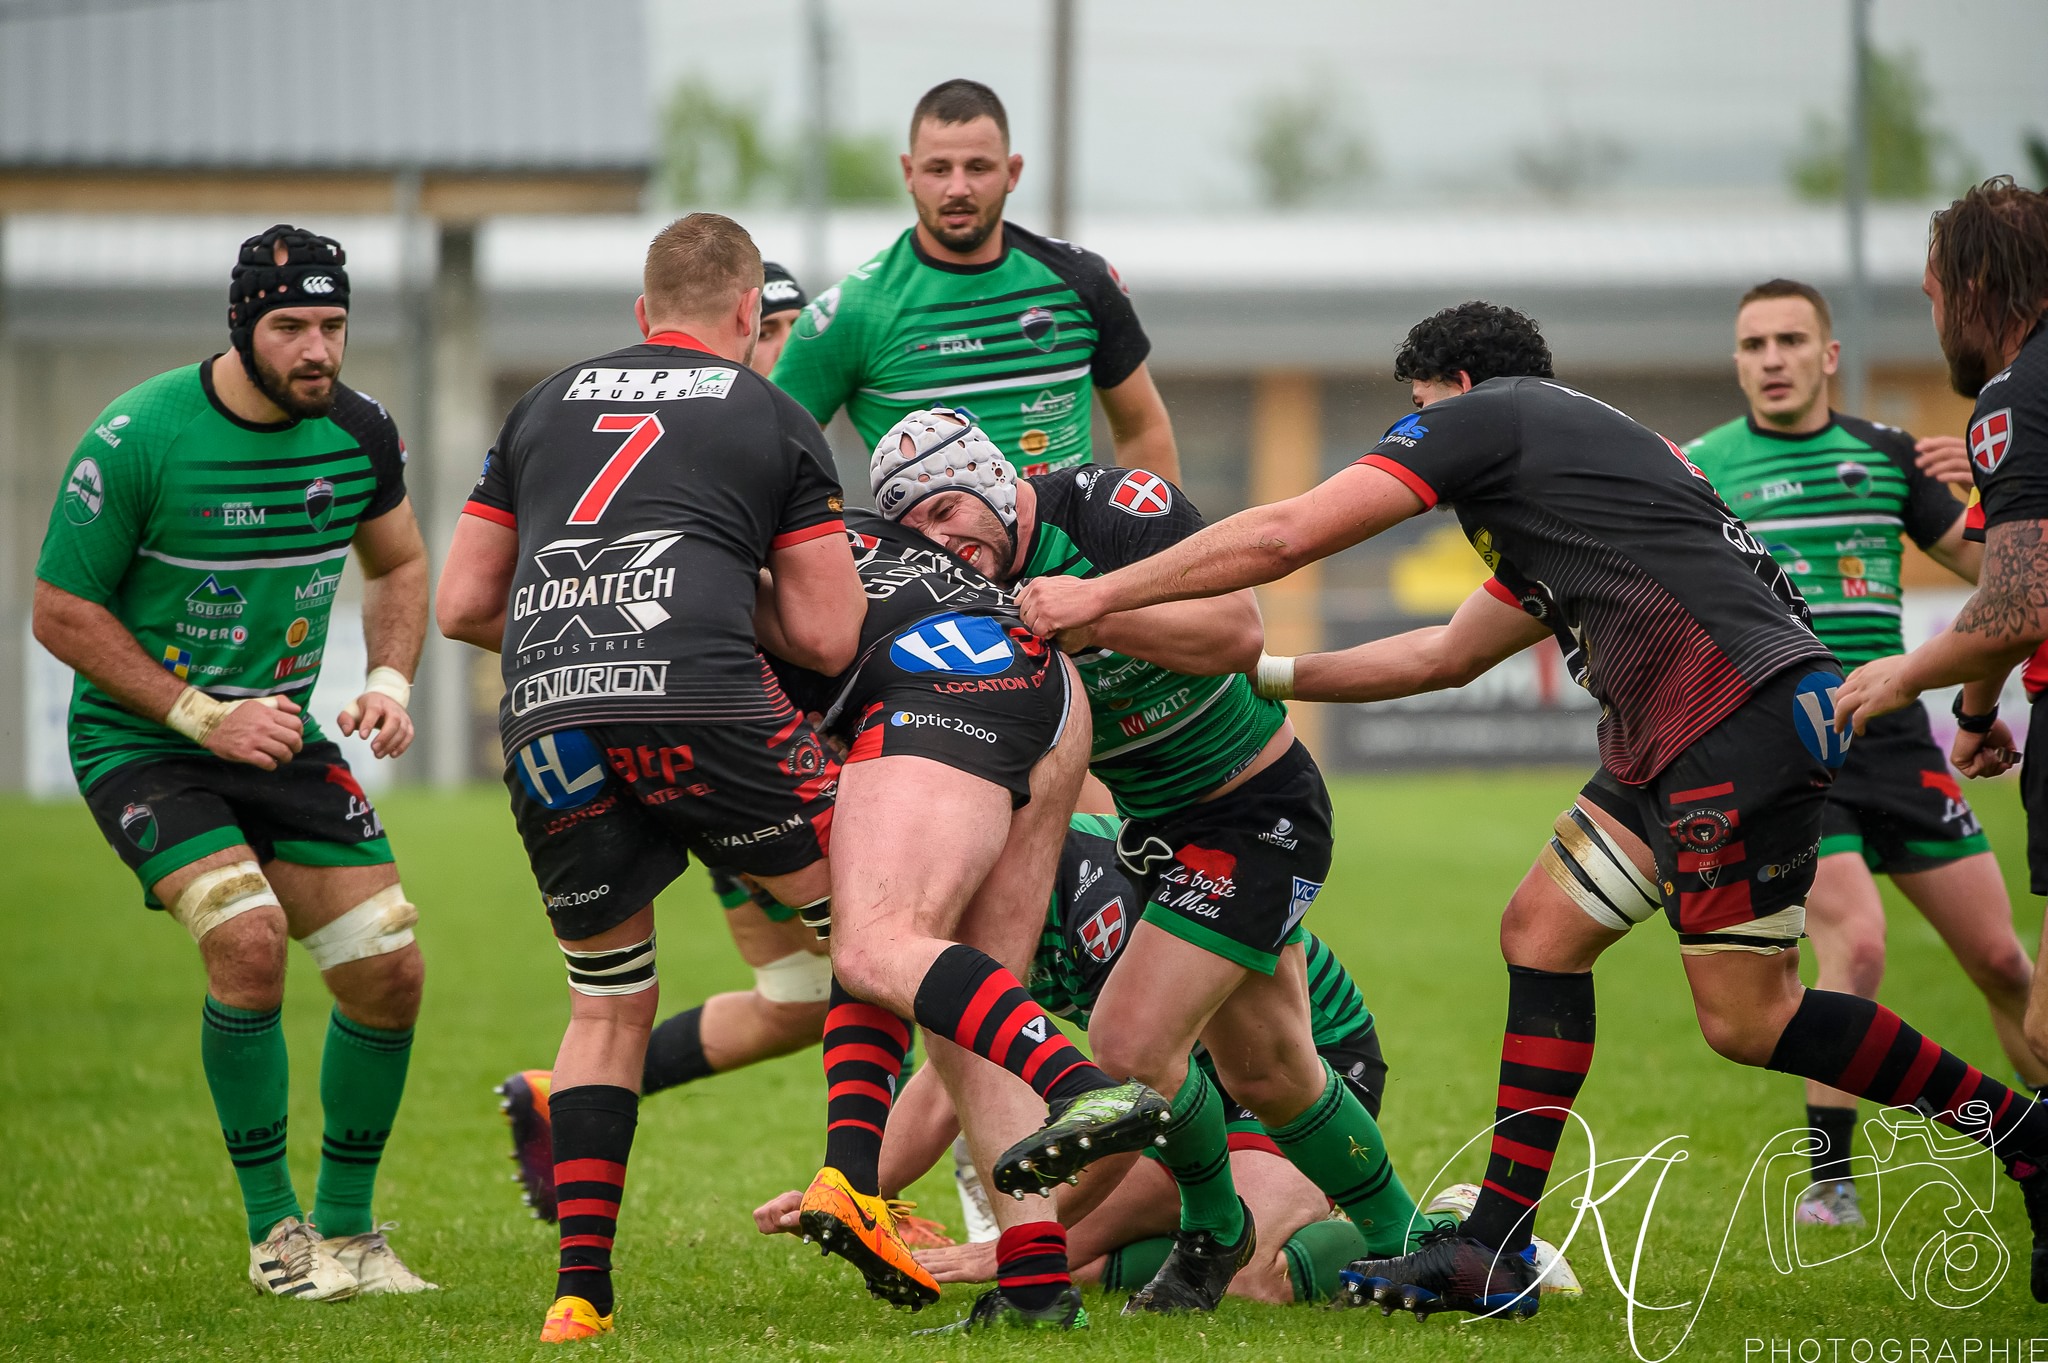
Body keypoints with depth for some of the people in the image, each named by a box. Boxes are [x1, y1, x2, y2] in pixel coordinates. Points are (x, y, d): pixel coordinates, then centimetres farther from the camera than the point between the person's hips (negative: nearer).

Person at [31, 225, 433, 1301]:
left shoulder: (359, 431, -4)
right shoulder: (136, 438, -20)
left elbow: (398, 565, 15)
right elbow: (61, 613, -13)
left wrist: (390, 682, -3)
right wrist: (203, 717, -18)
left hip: (282, 734, 6)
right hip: (141, 742, -5)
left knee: (388, 971, -2)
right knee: (247, 937, -27)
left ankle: (346, 1228, 19)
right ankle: (274, 1230, -12)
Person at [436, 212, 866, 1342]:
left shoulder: (547, 405, 25)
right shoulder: (775, 421, 16)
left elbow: (461, 604, 24)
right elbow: (828, 637, 12)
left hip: (544, 724, 4)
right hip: (697, 699, -4)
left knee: (608, 1007, 18)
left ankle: (579, 1289, 9)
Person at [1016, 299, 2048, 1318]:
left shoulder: (1486, 414, 3)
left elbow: (1282, 536, -2)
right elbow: (1444, 655, 38)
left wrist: (1100, 595, 5)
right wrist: (1264, 671, 43)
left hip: (1744, 707, -10)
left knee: (1747, 1019, -8)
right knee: (1540, 934, 9)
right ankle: (1495, 1256, 8)